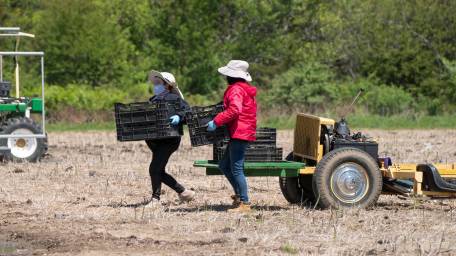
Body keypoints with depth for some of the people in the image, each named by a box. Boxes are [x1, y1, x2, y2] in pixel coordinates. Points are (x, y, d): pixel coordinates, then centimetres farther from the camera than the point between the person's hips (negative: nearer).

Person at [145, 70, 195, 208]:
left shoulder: (173, 98, -5)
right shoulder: (153, 100, 18)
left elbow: (187, 110, -16)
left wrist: (179, 117, -34)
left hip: (169, 140, -9)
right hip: (155, 140, 9)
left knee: (154, 168, -14)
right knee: (159, 172, 9)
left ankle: (155, 199, -3)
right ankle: (183, 192, 21)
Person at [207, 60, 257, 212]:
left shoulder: (236, 89, -13)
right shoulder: (244, 88, 19)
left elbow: (234, 110, -28)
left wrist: (216, 122, -23)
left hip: (239, 134, -11)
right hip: (242, 133, 11)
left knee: (236, 169, -9)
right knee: (224, 166, 17)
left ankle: (244, 203, -9)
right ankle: (239, 194, 19)